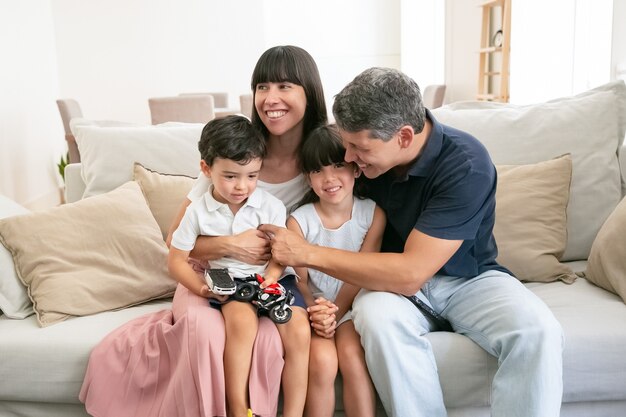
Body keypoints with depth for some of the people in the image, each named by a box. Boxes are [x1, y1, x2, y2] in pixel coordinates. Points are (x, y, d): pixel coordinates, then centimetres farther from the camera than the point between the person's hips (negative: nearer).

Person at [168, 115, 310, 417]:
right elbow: (176, 260, 3)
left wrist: (271, 277, -22)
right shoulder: (198, 212, -1)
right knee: (242, 319, -34)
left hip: (270, 278, 1)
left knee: (299, 330, -23)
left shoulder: (271, 206, -2)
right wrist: (202, 287, -13)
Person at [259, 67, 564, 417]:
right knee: (376, 315, -32)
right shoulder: (362, 153, -11)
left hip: (470, 279, -2)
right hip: (393, 278, 2)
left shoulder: (466, 164, -26)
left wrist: (309, 254, -26)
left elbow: (410, 274, -30)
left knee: (538, 332, -29)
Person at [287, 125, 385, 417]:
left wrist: (335, 312, -15)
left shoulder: (373, 214, -6)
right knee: (322, 361, -24)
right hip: (315, 307, 0)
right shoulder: (299, 220, -7)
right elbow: (299, 279, -5)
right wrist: (316, 313, -22)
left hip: (351, 306, 0)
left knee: (351, 354, -25)